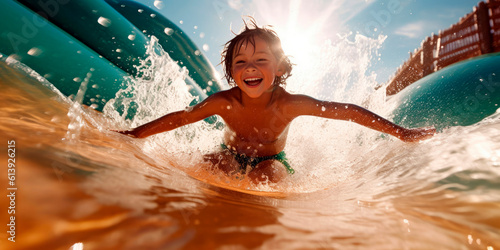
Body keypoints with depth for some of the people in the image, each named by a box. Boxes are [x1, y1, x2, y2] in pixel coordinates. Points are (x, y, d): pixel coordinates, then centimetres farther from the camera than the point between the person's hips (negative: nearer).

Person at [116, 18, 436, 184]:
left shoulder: (289, 103, -29)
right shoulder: (225, 102, -26)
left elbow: (347, 111, -22)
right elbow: (180, 117, -14)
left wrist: (401, 132, -18)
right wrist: (135, 134, -8)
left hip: (271, 161, 0)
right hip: (233, 156, 1)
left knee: (265, 174, -32)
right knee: (211, 165, -28)